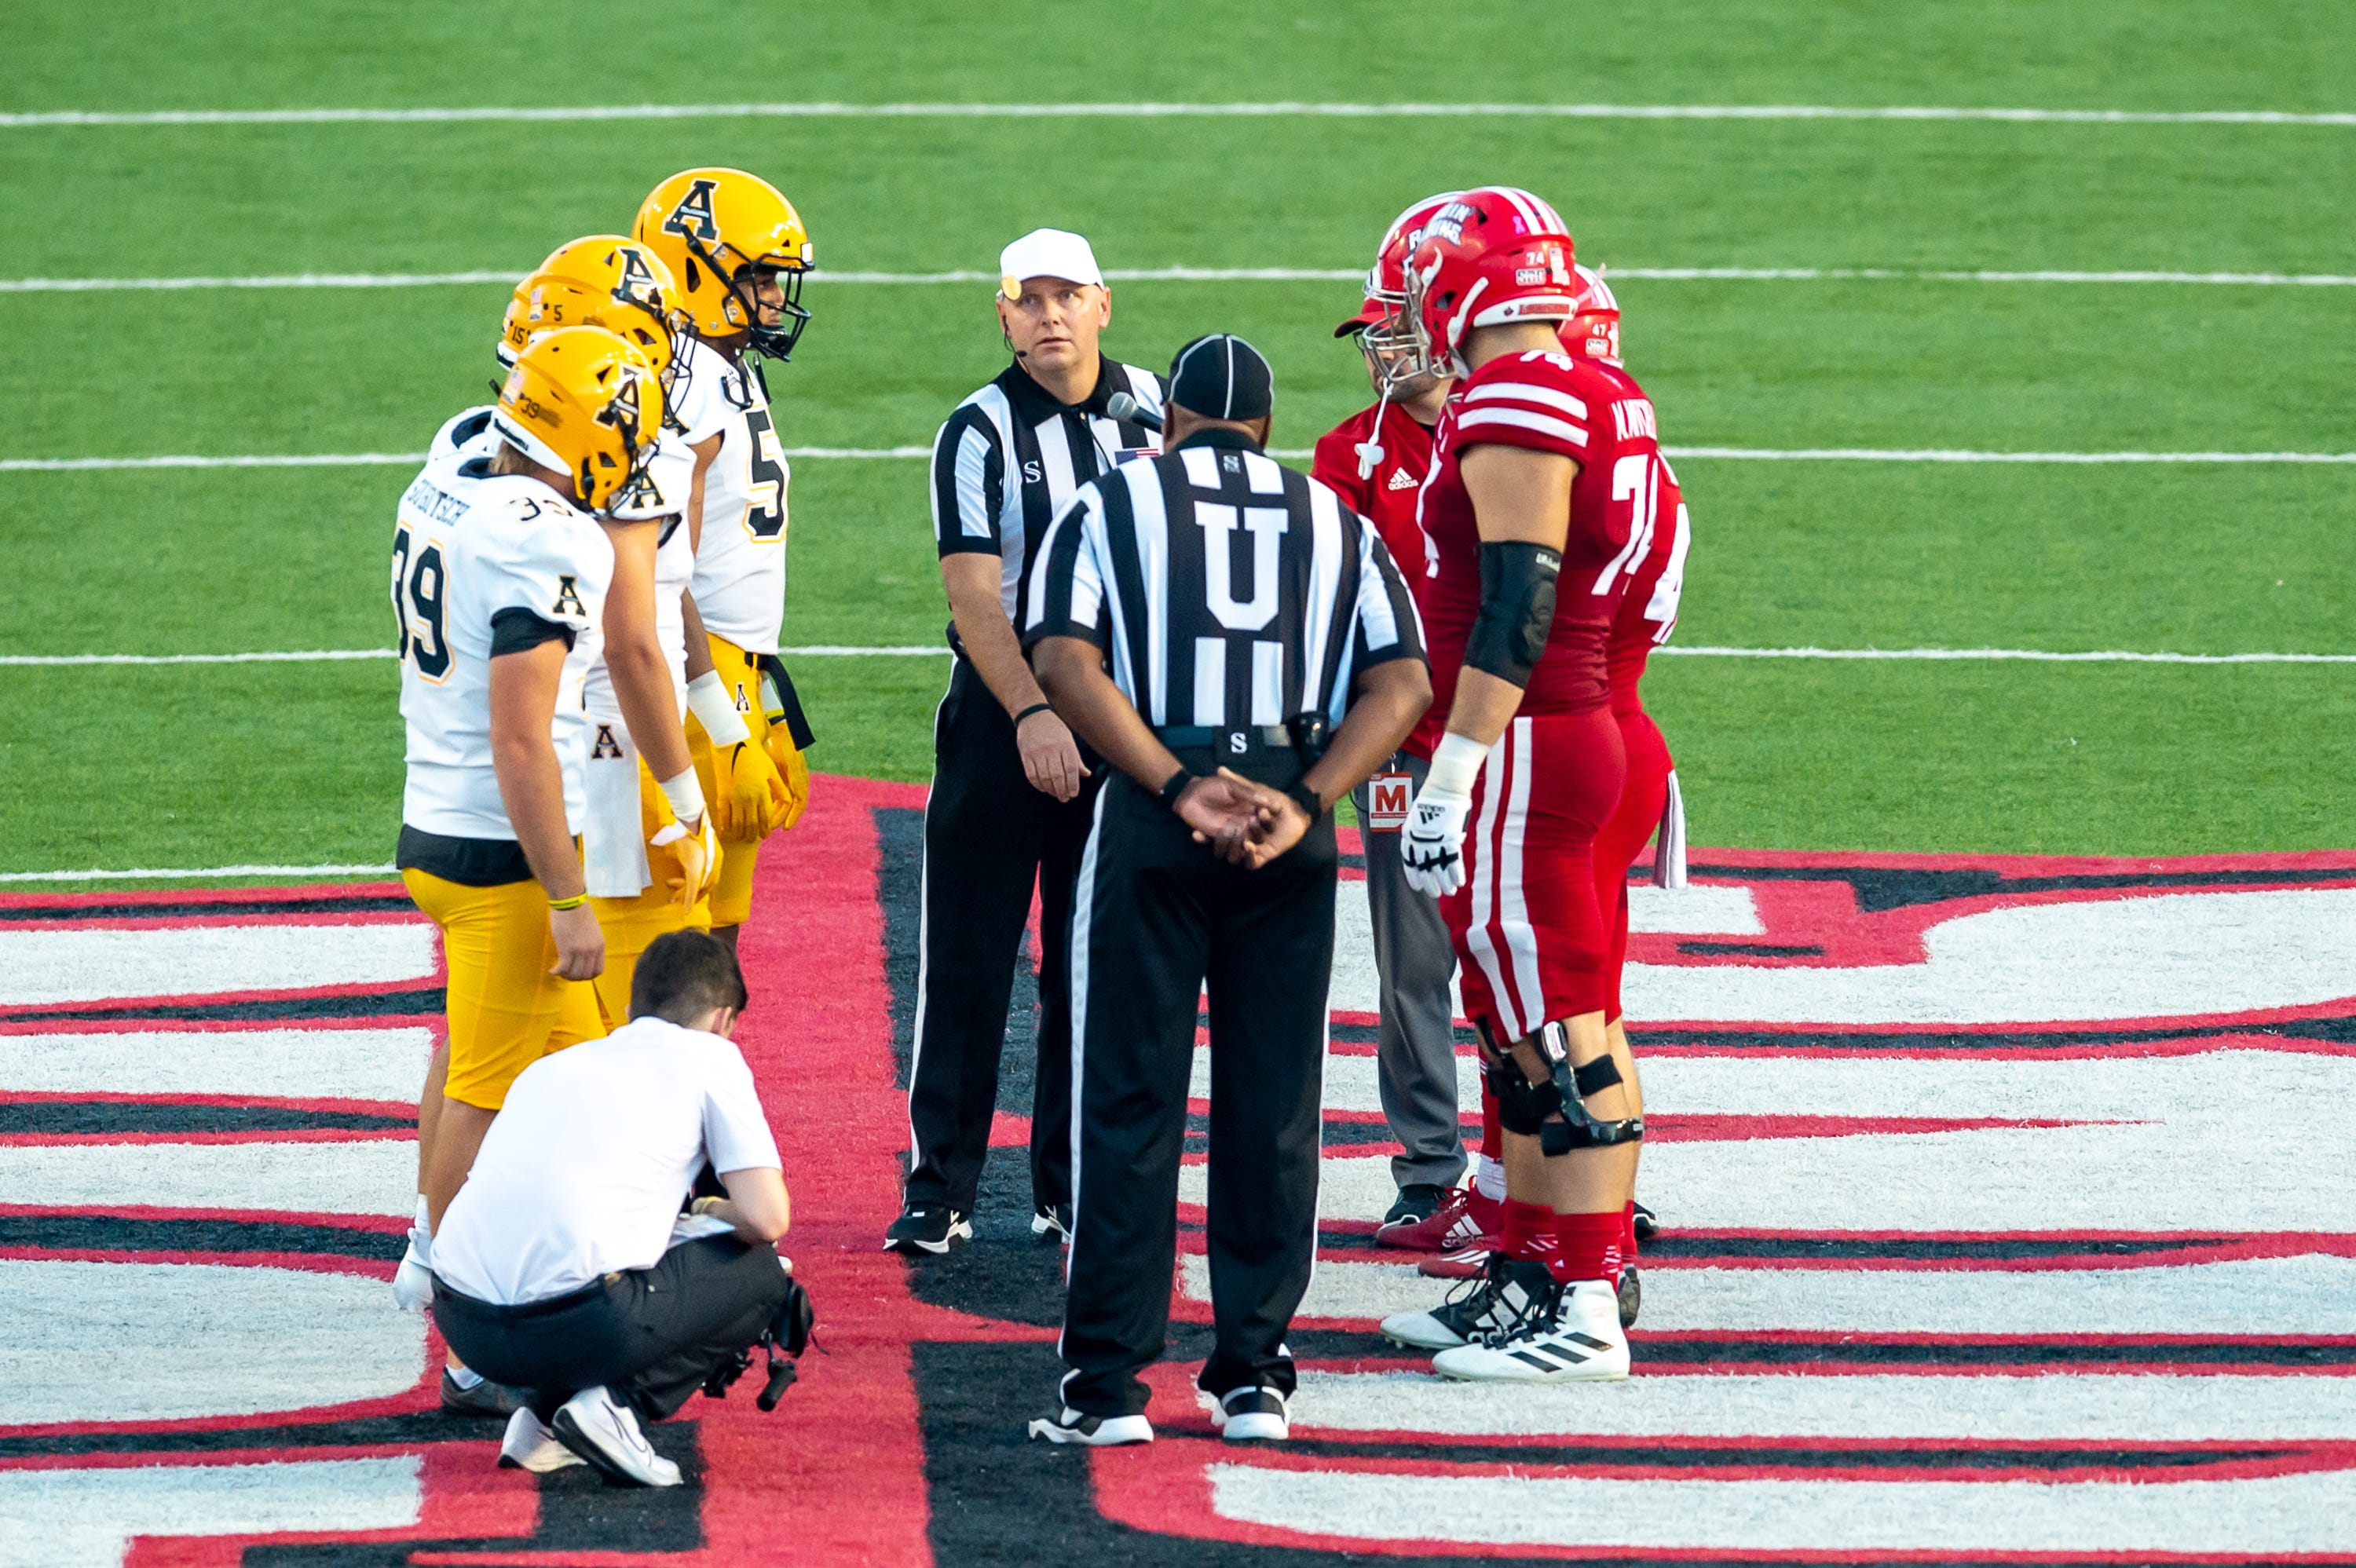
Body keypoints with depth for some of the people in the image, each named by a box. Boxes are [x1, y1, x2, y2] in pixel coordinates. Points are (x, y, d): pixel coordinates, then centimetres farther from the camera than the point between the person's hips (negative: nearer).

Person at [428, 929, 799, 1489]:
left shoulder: (550, 1065, 28)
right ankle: (619, 1404, -2)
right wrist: (712, 1214, 26)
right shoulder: (709, 1057, 11)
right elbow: (766, 1220, 2)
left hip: (461, 1326, 6)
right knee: (765, 1275, 17)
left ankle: (543, 1417, 14)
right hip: (576, 1327, -6)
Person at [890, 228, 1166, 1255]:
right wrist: (1031, 715, -29)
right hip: (999, 710, -3)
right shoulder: (980, 432, -8)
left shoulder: (1152, 408, 4)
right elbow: (973, 593, -17)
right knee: (967, 964, -2)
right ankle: (940, 1188, 4)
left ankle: (1071, 1188, 14)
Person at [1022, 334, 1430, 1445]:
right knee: (1272, 1104, 8)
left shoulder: (1110, 506, 8)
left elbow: (1066, 662, -8)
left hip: (1152, 816, -2)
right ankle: (1253, 1374, 10)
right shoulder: (1336, 521, 15)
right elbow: (1403, 683, 2)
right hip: (1291, 827, 2)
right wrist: (1304, 802, -8)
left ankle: (1107, 1381, 0)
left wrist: (1178, 788, -13)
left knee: (1129, 1100, 1)